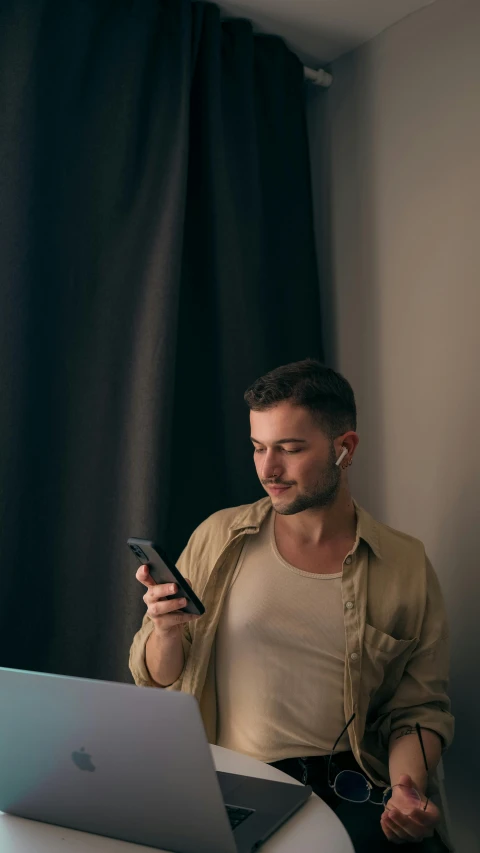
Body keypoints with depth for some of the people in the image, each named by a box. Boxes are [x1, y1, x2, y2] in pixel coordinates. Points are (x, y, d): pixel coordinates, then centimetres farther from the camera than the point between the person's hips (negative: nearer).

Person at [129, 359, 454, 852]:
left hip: (347, 787, 0)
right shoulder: (218, 539, 4)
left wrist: (408, 788, -13)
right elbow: (158, 680, 9)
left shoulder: (405, 567, 2)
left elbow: (419, 710, 7)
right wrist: (167, 632, -13)